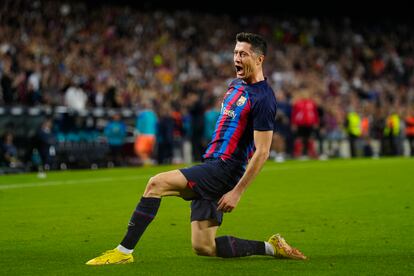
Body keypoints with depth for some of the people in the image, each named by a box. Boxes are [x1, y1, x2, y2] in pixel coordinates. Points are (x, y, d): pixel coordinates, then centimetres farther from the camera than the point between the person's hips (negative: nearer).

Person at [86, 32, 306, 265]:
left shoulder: (263, 99, -13)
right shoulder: (237, 84, 16)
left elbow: (262, 152, -16)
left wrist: (237, 192, -19)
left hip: (223, 169, -9)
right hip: (211, 163, 9)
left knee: (157, 183, -19)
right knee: (203, 247, 5)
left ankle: (124, 251, -13)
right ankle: (271, 247, 15)